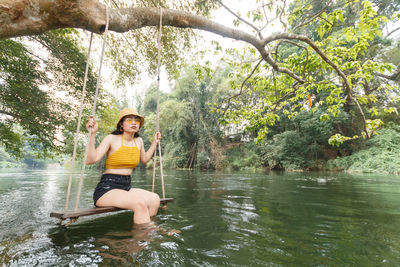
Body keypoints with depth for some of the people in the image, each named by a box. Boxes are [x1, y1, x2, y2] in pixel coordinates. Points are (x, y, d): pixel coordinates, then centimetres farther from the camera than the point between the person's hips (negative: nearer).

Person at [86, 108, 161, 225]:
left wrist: (155, 142, 24)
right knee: (140, 203, -32)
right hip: (106, 188, -6)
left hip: (126, 187, 6)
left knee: (154, 199, -21)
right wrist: (93, 134, -24)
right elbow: (91, 160, -18)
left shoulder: (139, 141, 9)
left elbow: (144, 159, 27)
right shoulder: (112, 138, -6)